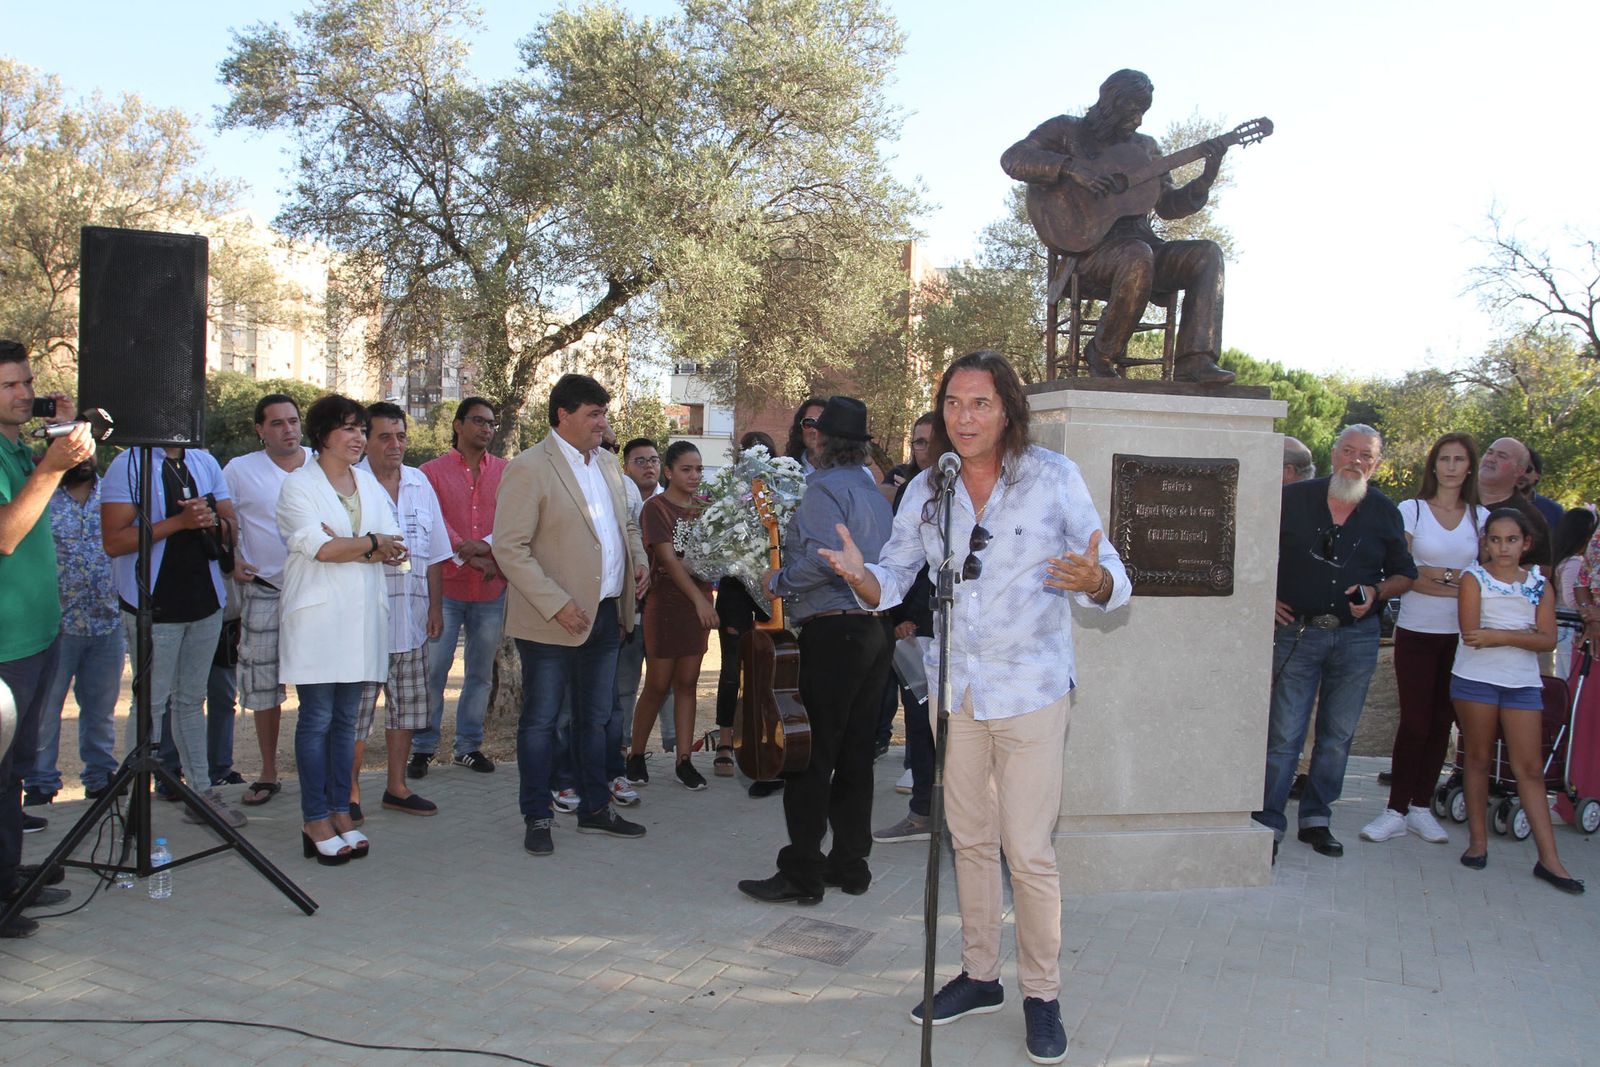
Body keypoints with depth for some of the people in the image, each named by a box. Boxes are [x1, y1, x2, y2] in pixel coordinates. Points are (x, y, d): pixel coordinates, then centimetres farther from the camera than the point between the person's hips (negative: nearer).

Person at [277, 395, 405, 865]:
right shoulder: (298, 484, -1)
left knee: (346, 719, 9)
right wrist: (370, 544, -6)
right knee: (317, 719, -2)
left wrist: (344, 547, -12)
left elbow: (394, 550, 4)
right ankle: (315, 820, 6)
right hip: (316, 615, -5)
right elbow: (318, 547, -15)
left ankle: (340, 812, 16)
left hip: (361, 617, 5)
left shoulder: (370, 484, 14)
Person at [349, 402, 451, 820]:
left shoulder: (420, 483, 11)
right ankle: (350, 793, 14)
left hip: (410, 620, 5)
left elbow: (434, 553, 15)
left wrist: (435, 606, 11)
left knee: (406, 707, 12)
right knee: (355, 711, 0)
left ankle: (396, 786, 25)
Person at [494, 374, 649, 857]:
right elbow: (510, 549, -17)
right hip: (552, 621, -7)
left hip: (607, 614, 7)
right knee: (541, 721, 6)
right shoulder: (528, 469, -12)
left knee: (595, 718, 17)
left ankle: (595, 808, 30)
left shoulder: (608, 464, 11)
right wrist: (557, 605, -22)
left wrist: (638, 557, 5)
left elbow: (625, 522, 26)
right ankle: (536, 819, 18)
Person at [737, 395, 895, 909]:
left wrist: (779, 580, -8)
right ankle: (851, 864, 20)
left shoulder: (826, 487, -9)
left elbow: (822, 558, -22)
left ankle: (801, 874, 2)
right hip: (875, 630, 9)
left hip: (832, 631, -9)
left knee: (811, 757, -3)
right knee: (855, 755, 13)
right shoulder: (875, 491, 17)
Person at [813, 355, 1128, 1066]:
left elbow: (1112, 584, -11)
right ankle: (980, 975, 32)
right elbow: (891, 582, 4)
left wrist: (1093, 580, -35)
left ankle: (1042, 994, 19)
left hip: (1030, 689, -4)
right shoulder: (927, 489, 2)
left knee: (1029, 852, -2)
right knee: (969, 840, 15)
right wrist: (860, 577, -20)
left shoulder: (1054, 476, -8)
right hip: (955, 688, 4)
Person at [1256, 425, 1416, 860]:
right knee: (1284, 734, -4)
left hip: (1357, 636, 3)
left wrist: (1376, 592, -5)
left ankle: (1317, 818, 23)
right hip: (1297, 632, -3)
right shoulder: (1294, 499, -1)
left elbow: (1404, 574, 15)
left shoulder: (1385, 512, 7)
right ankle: (1268, 823, 3)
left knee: (1338, 735, 10)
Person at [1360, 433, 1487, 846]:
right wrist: (1445, 579, -18)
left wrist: (1435, 575, -11)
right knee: (1414, 722, -4)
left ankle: (1421, 807, 17)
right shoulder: (1411, 510, 0)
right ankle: (1397, 810, 5)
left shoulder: (1481, 517, 7)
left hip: (1461, 633, 3)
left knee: (1441, 722, 7)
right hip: (1417, 631, -3)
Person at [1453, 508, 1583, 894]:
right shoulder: (1474, 577, 0)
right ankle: (1478, 841, 16)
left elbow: (1548, 640, -4)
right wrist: (1523, 633, -8)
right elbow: (1471, 633, -11)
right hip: (1476, 678, -2)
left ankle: (1548, 858, 1)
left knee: (1530, 767, 0)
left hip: (1523, 683, 2)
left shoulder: (1539, 584, 7)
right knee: (1479, 759, 7)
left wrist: (1500, 636, -17)